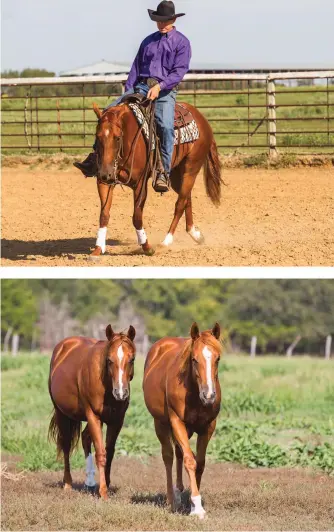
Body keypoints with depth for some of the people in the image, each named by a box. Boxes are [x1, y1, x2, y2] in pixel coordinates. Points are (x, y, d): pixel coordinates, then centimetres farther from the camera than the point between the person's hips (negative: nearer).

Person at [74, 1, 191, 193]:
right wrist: (128, 93, 7)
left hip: (165, 91, -5)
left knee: (166, 125, -33)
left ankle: (164, 172, -29)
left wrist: (159, 86, -22)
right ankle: (96, 158, -12)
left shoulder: (182, 42, 3)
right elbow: (136, 68, 20)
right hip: (141, 87, 5)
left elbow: (179, 71, -8)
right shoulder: (148, 41, 19)